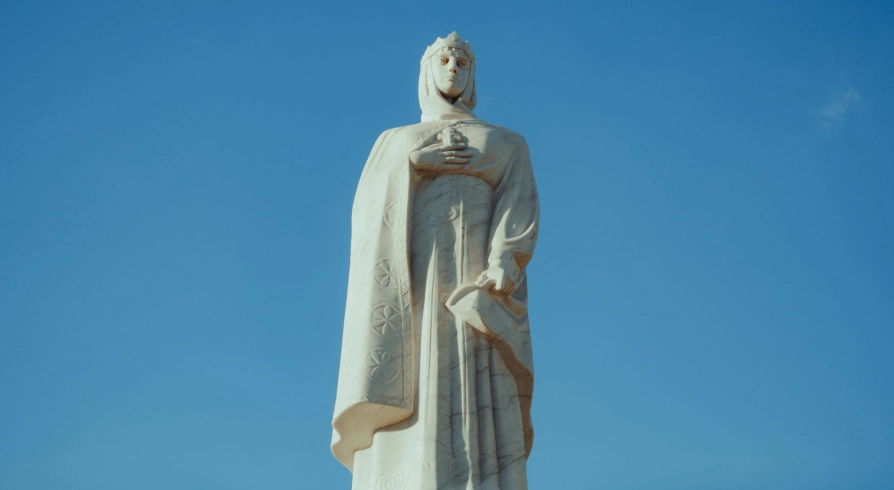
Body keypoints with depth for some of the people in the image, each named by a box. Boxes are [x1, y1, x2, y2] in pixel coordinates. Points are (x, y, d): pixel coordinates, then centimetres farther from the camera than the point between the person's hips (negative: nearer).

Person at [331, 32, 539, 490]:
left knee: (482, 425, -17)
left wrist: (501, 272, -16)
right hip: (412, 289, 1)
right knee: (408, 435, -15)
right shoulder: (393, 142, 27)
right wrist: (412, 164, -6)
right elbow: (368, 211, 10)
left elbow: (522, 213, 3)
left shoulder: (507, 146, 22)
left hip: (478, 286, -1)